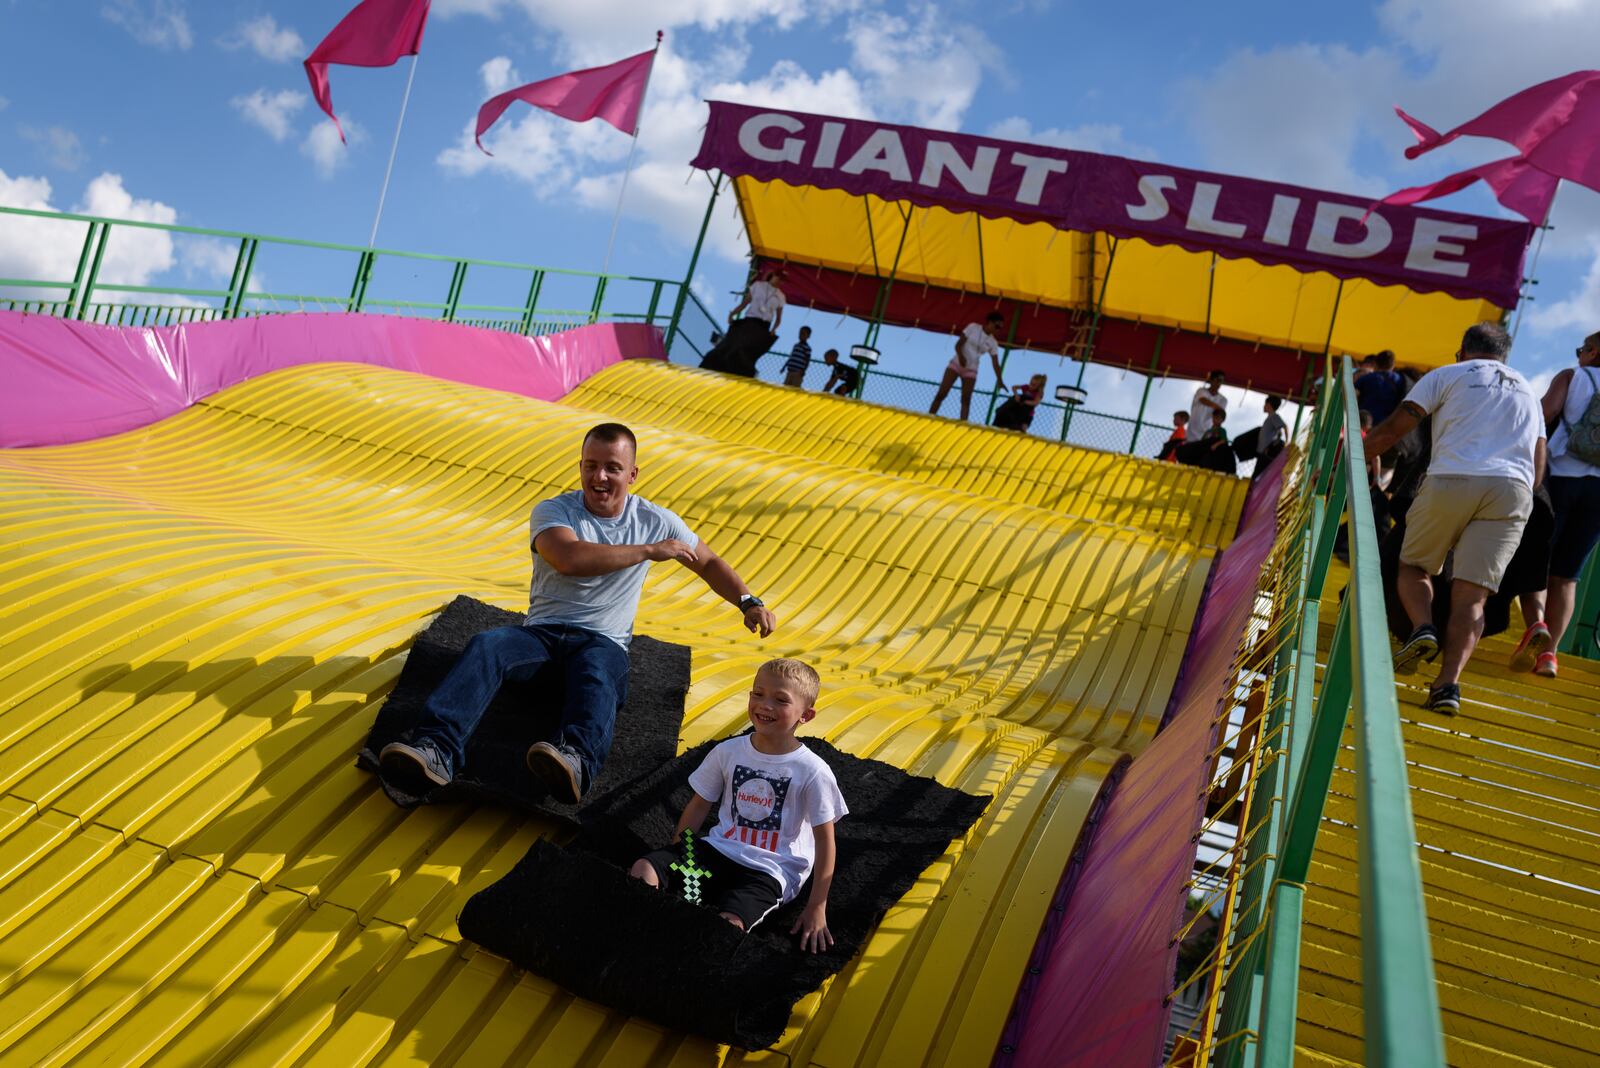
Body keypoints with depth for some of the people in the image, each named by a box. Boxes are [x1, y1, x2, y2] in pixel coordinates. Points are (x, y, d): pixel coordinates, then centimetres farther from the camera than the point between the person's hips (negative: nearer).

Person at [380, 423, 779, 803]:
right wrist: (649, 550, -14)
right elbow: (570, 559, -20)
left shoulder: (656, 521, 11)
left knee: (595, 674, -39)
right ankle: (436, 749, -52)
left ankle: (576, 760, -70)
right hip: (542, 631, 1)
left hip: (603, 641, -1)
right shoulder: (553, 511, 2)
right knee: (486, 644, -32)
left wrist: (749, 602, 7)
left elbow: (710, 563, 23)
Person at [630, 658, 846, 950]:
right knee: (643, 869, -19)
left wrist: (817, 908, -7)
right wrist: (674, 857, 8)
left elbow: (825, 841, -4)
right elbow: (700, 805, 14)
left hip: (768, 871, -4)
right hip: (719, 848, 4)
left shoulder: (812, 772, -9)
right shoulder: (728, 752, 3)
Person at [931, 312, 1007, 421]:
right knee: (942, 393, -10)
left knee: (966, 399, -7)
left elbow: (995, 363, 1)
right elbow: (958, 344, -8)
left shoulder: (993, 343, 3)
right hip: (956, 363, -3)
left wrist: (1000, 380, -11)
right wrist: (960, 356, -28)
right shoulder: (973, 327, -4)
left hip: (971, 370, 3)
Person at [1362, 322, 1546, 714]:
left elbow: (1391, 430, 7)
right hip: (1512, 490, 3)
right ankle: (1448, 684, -17)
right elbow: (1539, 467, 26)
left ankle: (1423, 627, -13)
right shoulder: (1527, 391, 32)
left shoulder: (1446, 375, 18)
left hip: (1451, 479, -3)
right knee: (1471, 594, -1)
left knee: (1413, 565, 16)